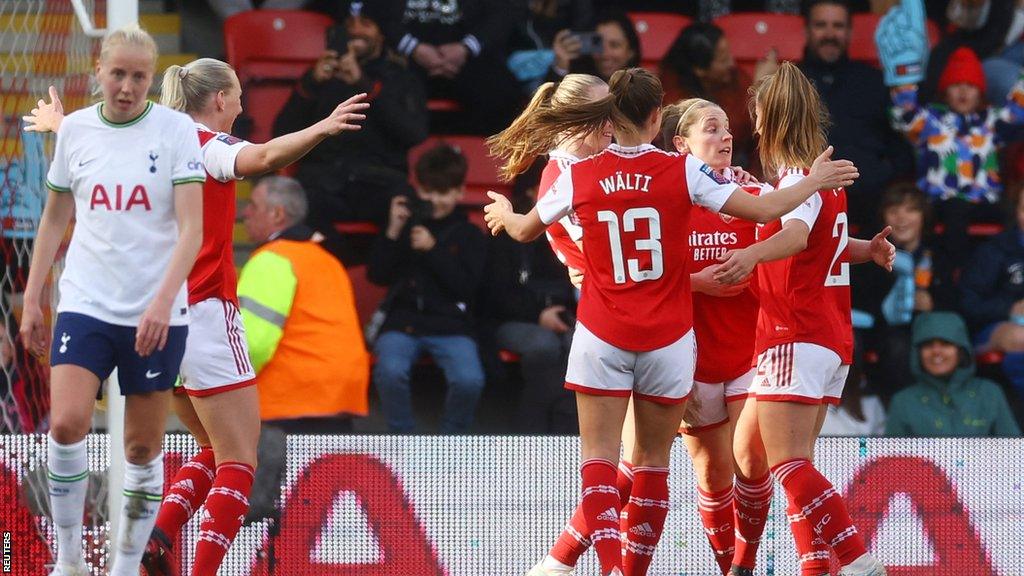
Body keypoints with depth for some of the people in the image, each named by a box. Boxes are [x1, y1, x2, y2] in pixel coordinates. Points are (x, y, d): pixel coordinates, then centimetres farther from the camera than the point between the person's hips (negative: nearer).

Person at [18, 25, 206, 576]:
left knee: (143, 448, 3)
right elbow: (55, 218, 15)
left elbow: (191, 228, -10)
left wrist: (163, 301, -22)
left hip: (156, 314, -1)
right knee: (66, 425, -17)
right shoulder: (74, 129, 5)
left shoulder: (175, 130, -4)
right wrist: (31, 299, 12)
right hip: (86, 303, 1)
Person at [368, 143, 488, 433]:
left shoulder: (469, 235, 9)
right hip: (403, 321, 1)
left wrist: (433, 250, -11)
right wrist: (392, 233, -5)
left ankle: (451, 437, 1)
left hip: (450, 325, -1)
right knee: (390, 371, -31)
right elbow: (377, 275, 6)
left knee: (469, 380, -28)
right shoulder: (405, 224, 13)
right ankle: (403, 436, -6)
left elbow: (467, 287, -4)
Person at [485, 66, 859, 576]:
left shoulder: (580, 177, -3)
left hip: (602, 338, 0)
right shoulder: (683, 172, -7)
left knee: (599, 458, -2)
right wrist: (816, 181, 12)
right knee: (653, 463, 10)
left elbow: (525, 230, 15)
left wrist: (502, 213, 38)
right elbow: (764, 210, -5)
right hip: (667, 340, 0)